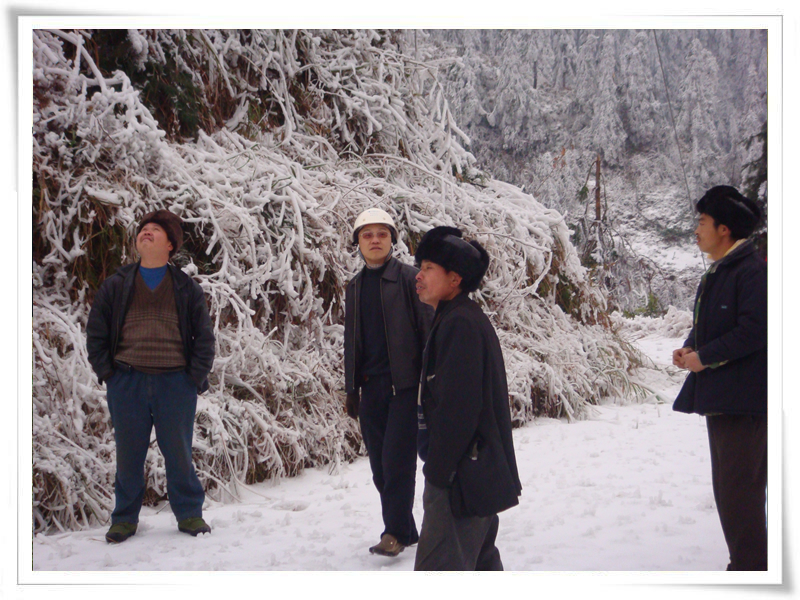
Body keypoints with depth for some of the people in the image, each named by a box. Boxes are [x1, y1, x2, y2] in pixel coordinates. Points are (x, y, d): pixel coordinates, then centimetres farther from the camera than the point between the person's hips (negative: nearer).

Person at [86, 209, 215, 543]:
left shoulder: (186, 288, 6)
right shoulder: (116, 285, 8)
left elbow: (204, 337, 8)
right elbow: (95, 333, 10)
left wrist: (196, 377, -1)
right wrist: (106, 373, 1)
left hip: (175, 383, -1)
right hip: (127, 383, 1)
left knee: (179, 453, 6)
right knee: (128, 453, 7)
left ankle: (189, 514, 20)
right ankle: (124, 518, 20)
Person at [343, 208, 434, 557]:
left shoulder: (409, 279, -2)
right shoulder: (355, 288, 15)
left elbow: (428, 330, -4)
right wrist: (351, 389, 17)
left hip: (404, 384, -6)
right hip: (371, 387, 6)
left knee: (397, 460, -9)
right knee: (380, 466, 7)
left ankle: (396, 531, 1)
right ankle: (405, 532, 17)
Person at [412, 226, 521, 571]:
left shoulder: (459, 324, -18)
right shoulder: (470, 319, 15)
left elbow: (457, 408, -22)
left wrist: (437, 471, -16)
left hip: (462, 477, -11)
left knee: (437, 568, -9)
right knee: (480, 562, 19)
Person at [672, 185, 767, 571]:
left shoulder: (753, 272, -15)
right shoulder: (716, 274, 16)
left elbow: (754, 330, -22)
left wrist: (704, 357, -16)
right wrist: (688, 348, 5)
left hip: (745, 400, -10)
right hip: (718, 395, 10)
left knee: (740, 488, -9)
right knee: (727, 486, 15)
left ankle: (751, 567, -1)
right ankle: (745, 561, 25)